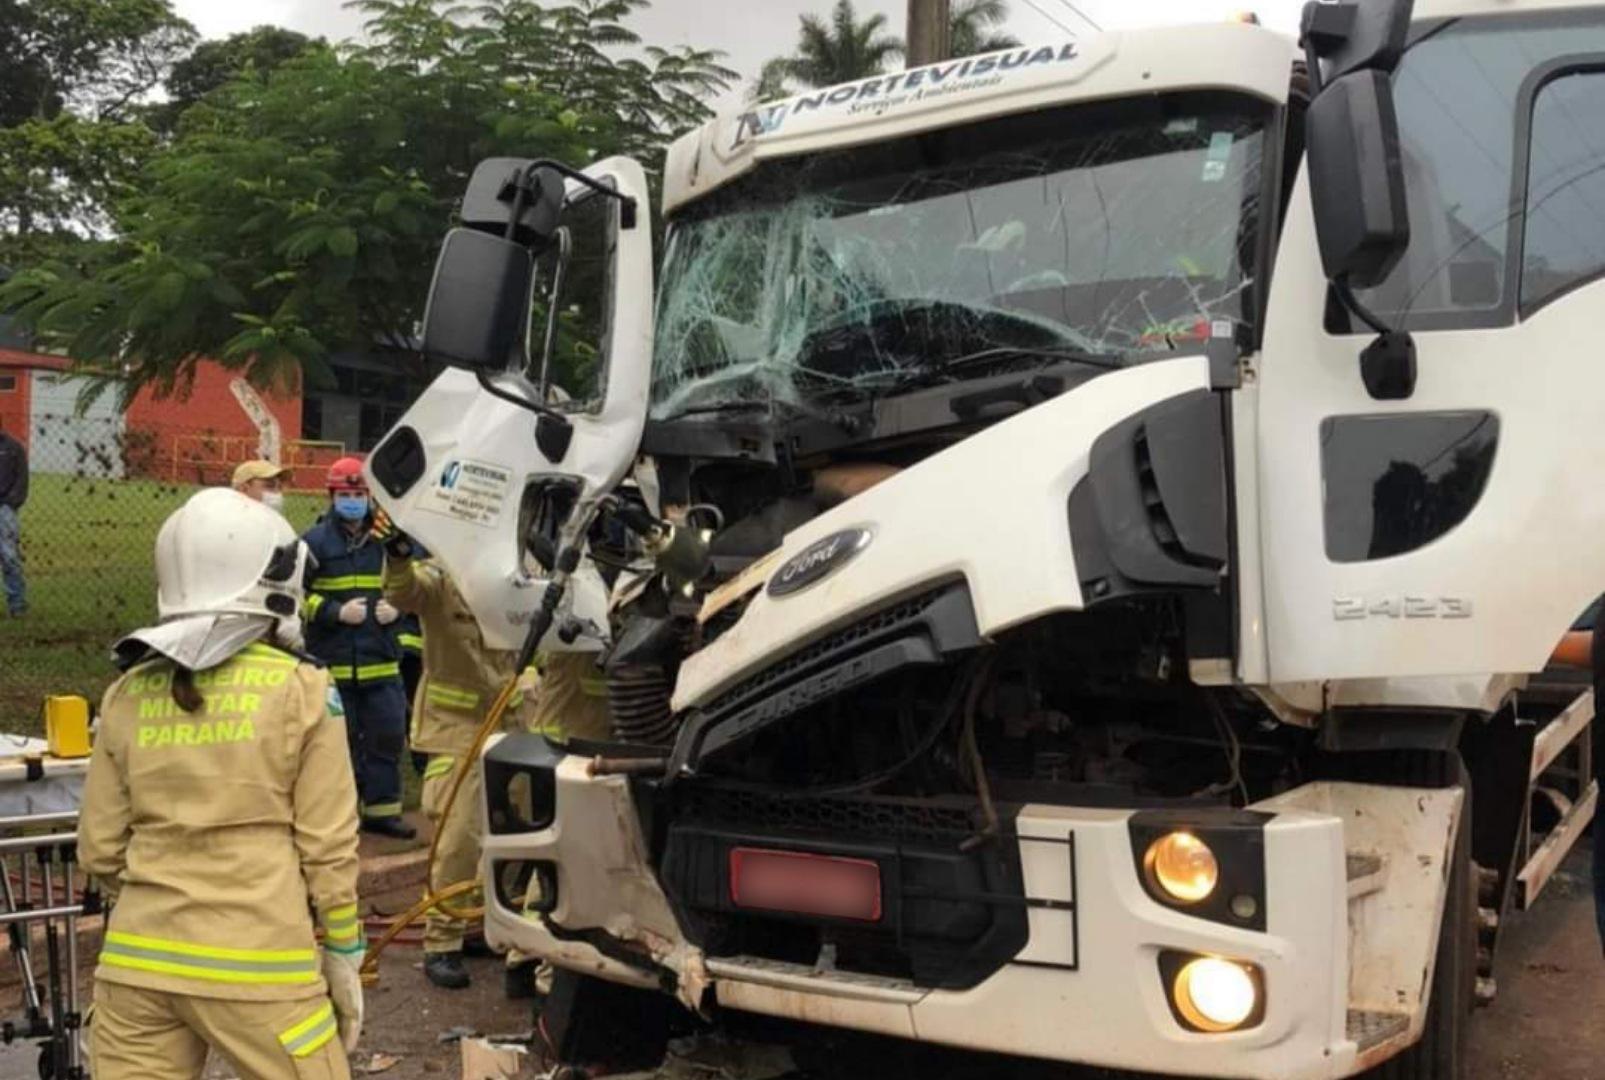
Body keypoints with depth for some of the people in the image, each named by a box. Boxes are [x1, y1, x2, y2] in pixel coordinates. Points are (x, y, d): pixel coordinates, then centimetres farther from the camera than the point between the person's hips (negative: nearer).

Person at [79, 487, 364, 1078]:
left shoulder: (127, 694, 5)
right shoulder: (301, 690, -7)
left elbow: (99, 850, 9)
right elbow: (328, 848, -5)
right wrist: (344, 957, 7)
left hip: (136, 961, 4)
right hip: (255, 965, -4)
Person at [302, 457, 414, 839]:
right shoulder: (314, 542, -5)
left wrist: (396, 608, -1)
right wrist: (335, 612, -15)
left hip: (382, 661, 4)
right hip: (332, 662, -4)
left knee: (387, 735, 5)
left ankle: (382, 809, 16)